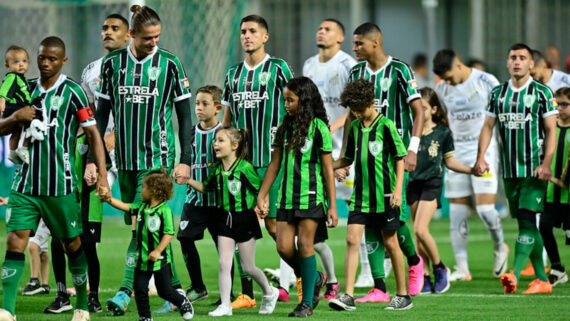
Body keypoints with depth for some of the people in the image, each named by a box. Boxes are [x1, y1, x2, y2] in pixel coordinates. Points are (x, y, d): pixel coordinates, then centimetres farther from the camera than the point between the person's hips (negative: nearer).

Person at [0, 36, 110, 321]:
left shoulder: (72, 91, -4)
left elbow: (93, 134, -4)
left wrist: (102, 177, -11)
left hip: (60, 185, -3)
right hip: (25, 183, 3)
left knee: (72, 244, 6)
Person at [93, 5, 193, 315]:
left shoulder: (169, 64, -2)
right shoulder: (112, 63, 4)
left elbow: (185, 115, 2)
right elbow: (101, 114, 10)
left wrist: (185, 160, -3)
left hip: (158, 158, -4)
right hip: (125, 160, 4)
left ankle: (125, 292, -15)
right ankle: (174, 288, 19)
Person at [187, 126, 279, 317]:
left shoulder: (245, 168, -15)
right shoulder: (217, 170, 3)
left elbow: (261, 190, -7)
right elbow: (205, 187, 20)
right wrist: (188, 181, 7)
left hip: (245, 218, -5)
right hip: (225, 220, 5)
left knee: (248, 267, 5)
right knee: (224, 264, -2)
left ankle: (269, 293, 30)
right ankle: (225, 306, 2)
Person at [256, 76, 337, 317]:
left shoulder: (318, 127, -6)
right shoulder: (286, 127, 11)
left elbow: (328, 168, -6)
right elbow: (275, 164, 17)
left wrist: (332, 205, -8)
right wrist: (261, 196, 14)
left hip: (311, 195, -5)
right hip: (287, 196, 5)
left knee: (304, 245, -6)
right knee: (284, 247, -2)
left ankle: (307, 303, 3)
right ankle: (314, 278, 24)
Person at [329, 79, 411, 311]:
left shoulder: (386, 126, -8)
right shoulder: (355, 127, 9)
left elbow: (400, 159, -5)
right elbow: (348, 159, 21)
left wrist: (398, 190, -13)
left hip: (384, 196, -5)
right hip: (361, 195, 5)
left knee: (390, 242, 3)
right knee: (352, 239, -7)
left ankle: (403, 295, 15)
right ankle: (348, 296, -10)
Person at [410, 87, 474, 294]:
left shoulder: (442, 133, 0)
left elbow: (449, 162, 9)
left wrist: (472, 170, 2)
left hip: (432, 184, -4)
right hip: (414, 183, 4)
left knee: (420, 229, -18)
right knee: (418, 234, 5)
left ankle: (440, 268, 1)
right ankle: (426, 278, 13)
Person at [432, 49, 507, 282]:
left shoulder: (486, 82, -7)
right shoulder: (442, 90, 6)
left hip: (484, 151, -4)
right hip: (456, 153, 4)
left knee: (484, 207, -13)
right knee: (456, 212, 0)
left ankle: (499, 247, 16)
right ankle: (461, 268, 5)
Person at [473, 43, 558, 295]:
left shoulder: (542, 93, -2)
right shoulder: (498, 93, 10)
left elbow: (551, 130, -4)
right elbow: (488, 126, 12)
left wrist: (546, 163, -14)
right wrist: (481, 157, -2)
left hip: (535, 168, -5)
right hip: (510, 170, 5)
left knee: (527, 219, -15)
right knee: (525, 223, 7)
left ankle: (515, 274, -24)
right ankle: (542, 280, 14)